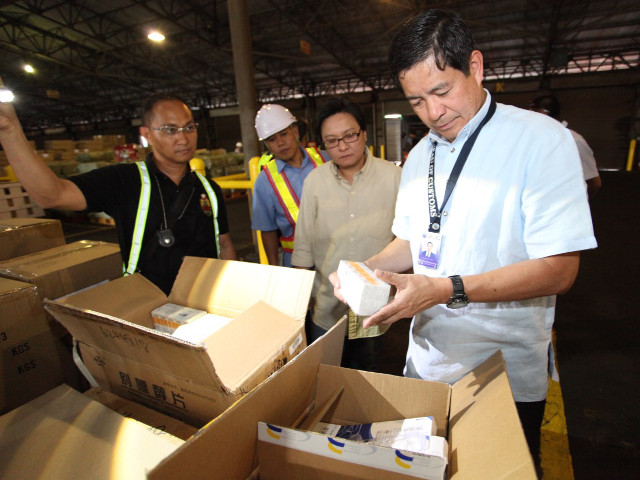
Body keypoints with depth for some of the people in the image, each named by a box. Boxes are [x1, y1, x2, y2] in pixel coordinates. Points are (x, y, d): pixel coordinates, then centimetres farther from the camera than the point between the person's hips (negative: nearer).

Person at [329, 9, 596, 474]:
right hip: (426, 364, 6)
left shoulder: (542, 140, -15)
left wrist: (446, 290, -28)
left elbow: (559, 269, -19)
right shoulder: (419, 156, 5)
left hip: (507, 380, -5)